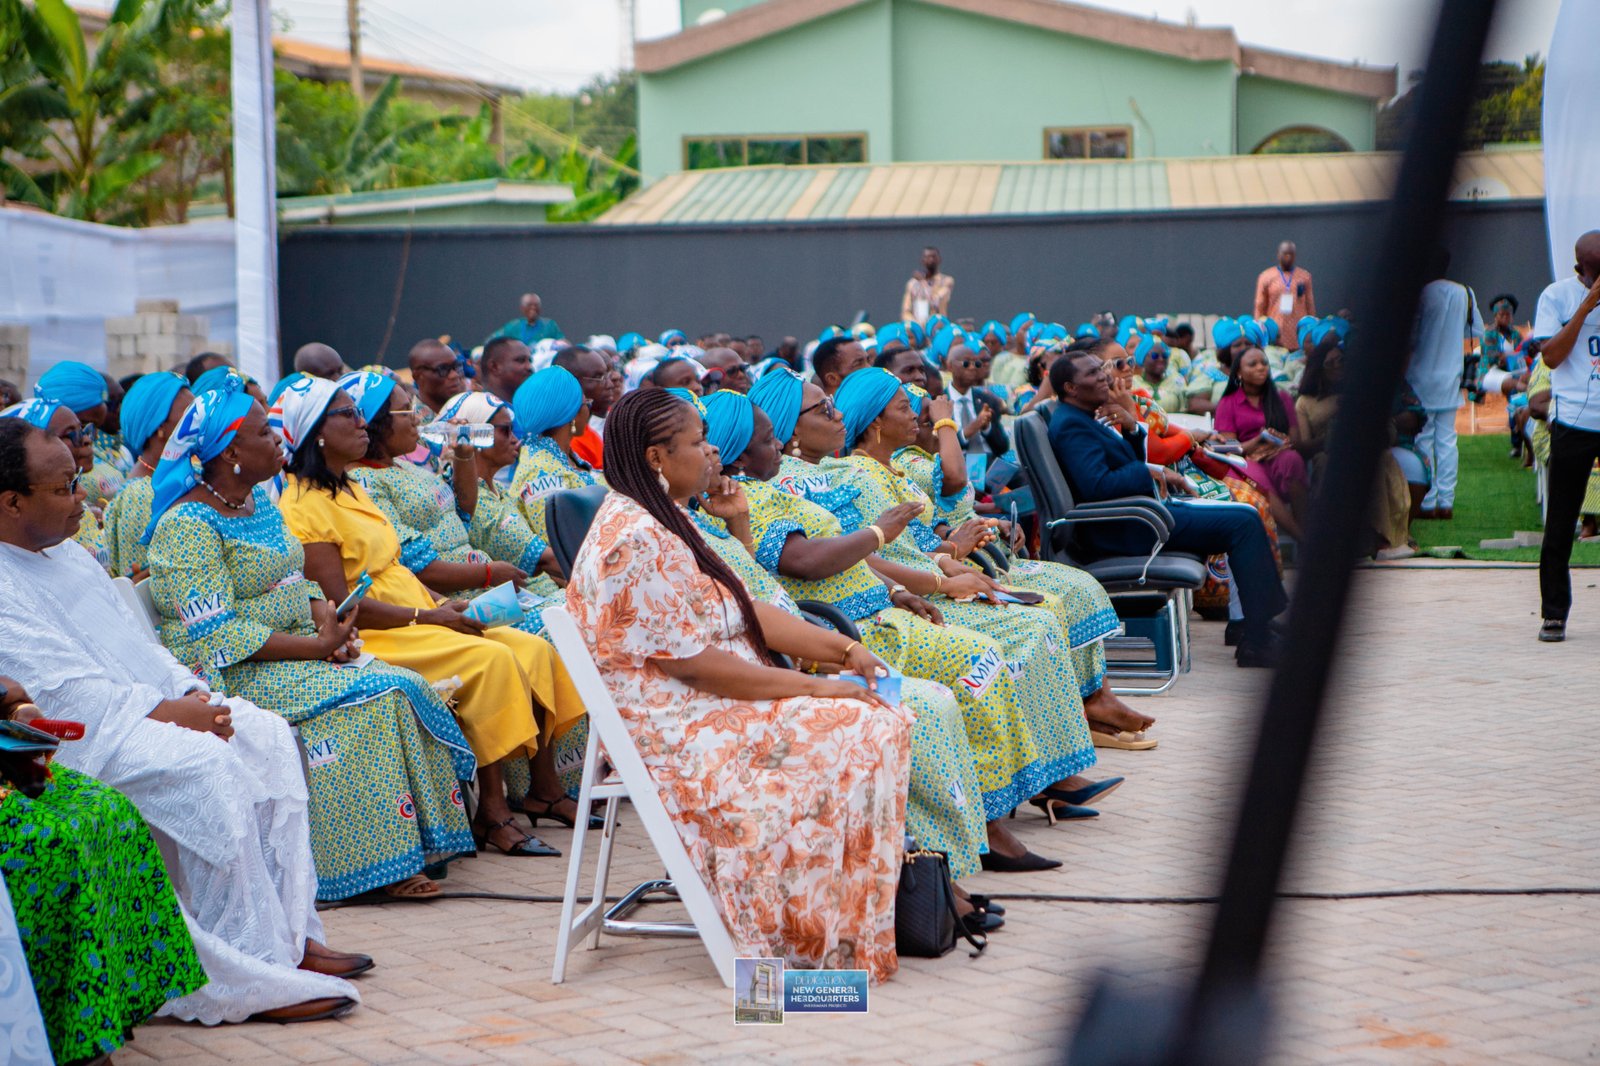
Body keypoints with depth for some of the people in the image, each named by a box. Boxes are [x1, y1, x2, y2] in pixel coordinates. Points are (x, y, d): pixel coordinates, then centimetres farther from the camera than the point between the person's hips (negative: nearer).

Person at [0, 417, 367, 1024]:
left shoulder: (67, 555, 18)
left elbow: (133, 642, 20)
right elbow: (61, 694, -20)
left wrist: (190, 693, 3)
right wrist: (162, 712, -17)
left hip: (145, 705, 10)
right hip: (78, 738, -10)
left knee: (266, 734, -3)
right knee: (205, 765, -29)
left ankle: (289, 932, -5)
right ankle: (251, 975, -24)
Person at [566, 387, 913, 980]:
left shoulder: (664, 522, 14)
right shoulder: (637, 539, -19)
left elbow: (749, 614, 15)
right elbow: (690, 661, -22)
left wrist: (841, 649, 3)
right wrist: (811, 687, -18)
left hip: (710, 709, 10)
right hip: (676, 730, -10)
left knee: (880, 722, -1)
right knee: (863, 733, -17)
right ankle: (847, 940, -9)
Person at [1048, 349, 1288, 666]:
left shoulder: (1086, 419, 17)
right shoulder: (1071, 425, -15)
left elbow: (1132, 461, 21)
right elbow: (1096, 485, -28)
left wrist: (1131, 429, 1)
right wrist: (1154, 473, -18)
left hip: (1140, 510, 11)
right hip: (1126, 531, -11)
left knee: (1246, 517, 10)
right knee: (1243, 522, -15)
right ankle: (1257, 640, -15)